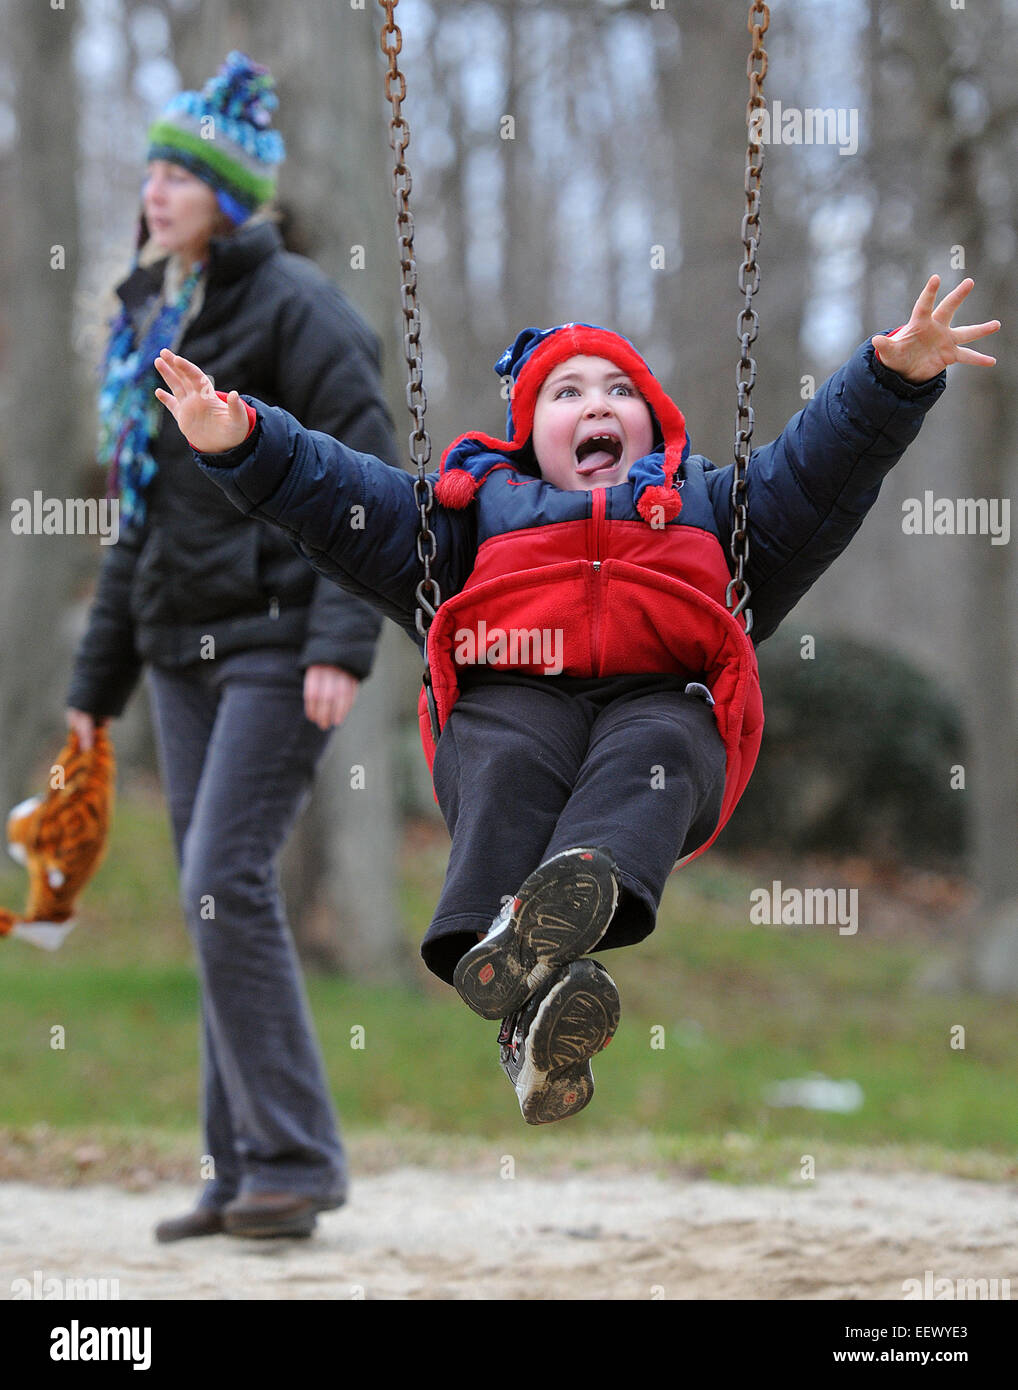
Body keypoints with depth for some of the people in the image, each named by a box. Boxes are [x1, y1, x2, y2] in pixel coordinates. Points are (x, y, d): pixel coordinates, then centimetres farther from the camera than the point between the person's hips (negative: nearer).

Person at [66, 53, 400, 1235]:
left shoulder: (295, 311, -8)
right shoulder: (149, 321, 15)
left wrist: (342, 646, -23)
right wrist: (97, 680, 19)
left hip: (277, 643, -8)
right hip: (184, 648, 8)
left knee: (225, 882, -16)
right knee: (215, 900, 7)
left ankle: (295, 1158, -9)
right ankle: (242, 1171, 12)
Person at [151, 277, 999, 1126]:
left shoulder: (706, 504, 39)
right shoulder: (483, 507, 38)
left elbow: (825, 465, 28)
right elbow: (341, 496, 28)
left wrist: (896, 374, 10)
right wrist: (240, 442, 12)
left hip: (662, 698, 0)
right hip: (514, 697, 0)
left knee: (651, 752, -36)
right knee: (511, 768, -36)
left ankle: (585, 886, -71)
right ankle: (528, 1003, -62)